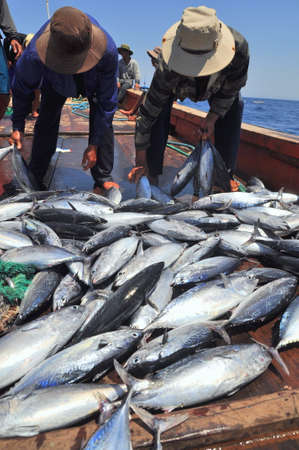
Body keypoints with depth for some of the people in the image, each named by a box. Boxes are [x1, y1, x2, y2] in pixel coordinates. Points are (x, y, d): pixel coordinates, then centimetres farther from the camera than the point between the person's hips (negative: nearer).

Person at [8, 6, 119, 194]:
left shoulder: (108, 50, -43)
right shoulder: (35, 54, -41)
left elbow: (107, 101, -32)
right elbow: (22, 87, -17)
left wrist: (94, 145, -31)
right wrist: (18, 126, -14)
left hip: (94, 84, 0)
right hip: (56, 83, 1)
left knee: (103, 123, -18)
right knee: (45, 125, -8)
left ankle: (103, 180, -8)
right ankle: (34, 181, 6)